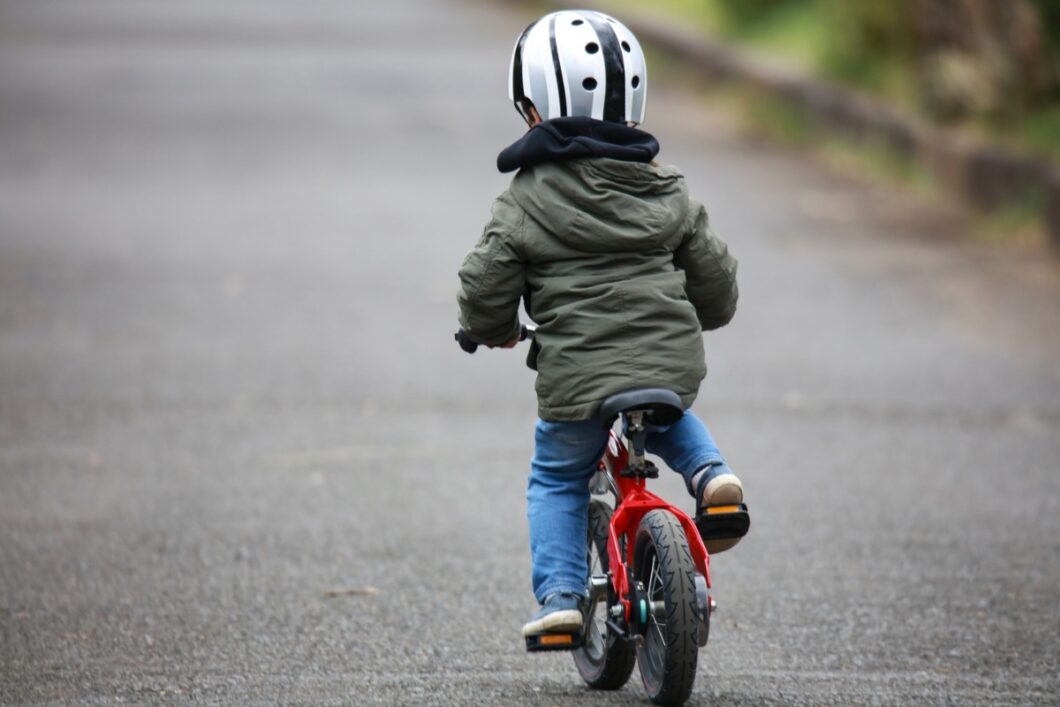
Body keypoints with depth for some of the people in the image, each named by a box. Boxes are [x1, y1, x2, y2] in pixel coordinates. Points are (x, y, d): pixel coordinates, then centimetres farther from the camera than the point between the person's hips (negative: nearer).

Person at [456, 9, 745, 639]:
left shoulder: (526, 203, -3)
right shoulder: (665, 192, 9)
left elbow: (484, 288, -3)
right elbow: (715, 276, 14)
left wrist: (492, 330, 19)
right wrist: (693, 322, 36)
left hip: (576, 379, -3)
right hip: (673, 366, 3)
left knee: (556, 480, 18)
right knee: (672, 422, 36)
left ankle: (561, 593, 4)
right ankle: (711, 474, 9)